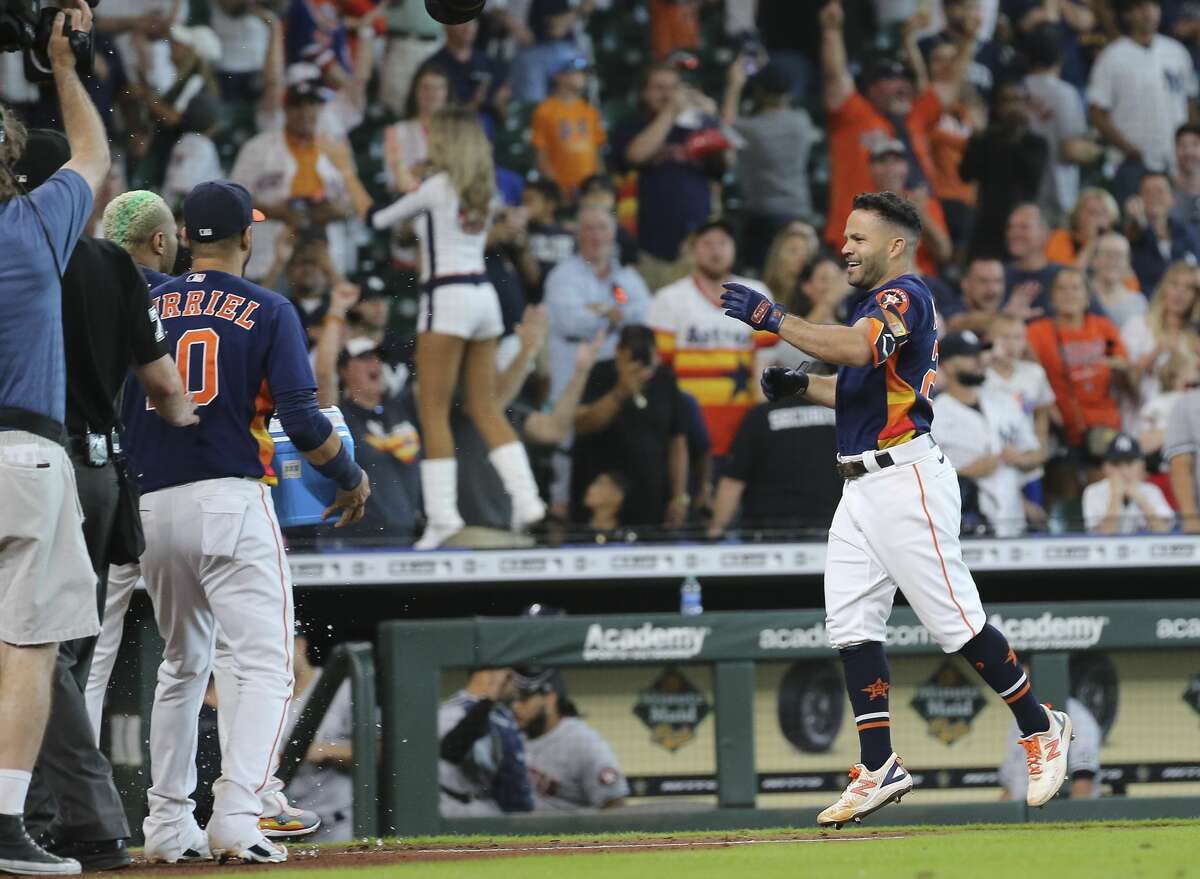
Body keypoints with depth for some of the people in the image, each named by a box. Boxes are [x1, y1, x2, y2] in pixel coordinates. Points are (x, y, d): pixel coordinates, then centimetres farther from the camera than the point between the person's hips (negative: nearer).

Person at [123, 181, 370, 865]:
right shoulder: (269, 312, 0)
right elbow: (303, 422, -9)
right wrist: (352, 479, 6)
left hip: (151, 505, 5)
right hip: (231, 498, -5)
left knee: (183, 666, 20)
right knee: (265, 665, -5)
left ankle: (168, 826, 20)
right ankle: (235, 820, -21)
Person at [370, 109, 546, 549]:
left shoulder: (438, 186, -8)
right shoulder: (482, 190, 11)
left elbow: (381, 218, 0)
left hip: (447, 296, -7)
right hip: (483, 294, 7)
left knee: (433, 410, -4)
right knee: (486, 406, 11)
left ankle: (442, 513, -11)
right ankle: (525, 499, 1)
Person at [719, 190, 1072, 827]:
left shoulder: (905, 296, -11)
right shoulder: (875, 305, 21)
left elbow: (857, 350, -30)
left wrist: (772, 319, -28)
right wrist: (802, 386, 12)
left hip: (905, 480, -10)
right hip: (861, 486, 10)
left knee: (955, 621, -7)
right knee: (851, 624, 3)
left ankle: (1040, 729, 8)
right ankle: (879, 769, 4)